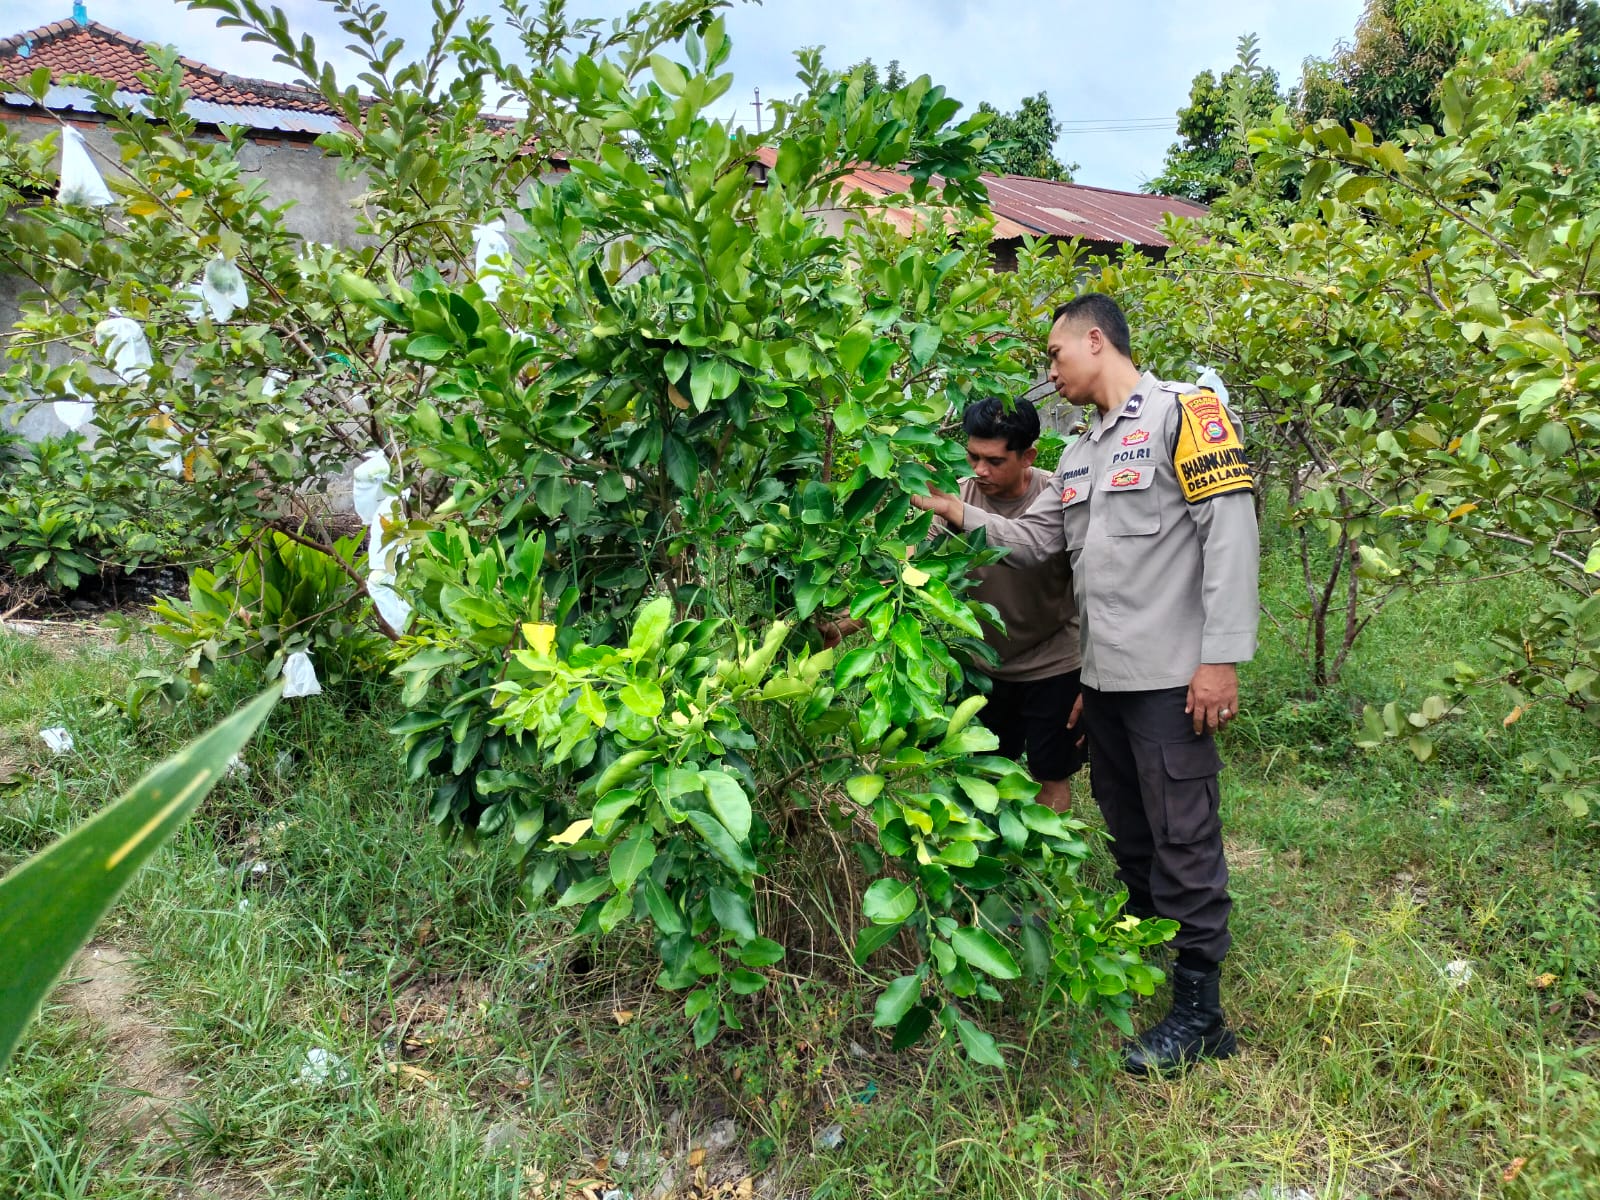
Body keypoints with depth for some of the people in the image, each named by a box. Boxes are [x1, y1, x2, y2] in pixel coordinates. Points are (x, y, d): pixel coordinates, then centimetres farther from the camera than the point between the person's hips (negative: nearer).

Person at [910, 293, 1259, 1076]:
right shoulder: (1082, 454, 18)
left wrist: (1222, 656, -20)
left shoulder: (1183, 412, -8)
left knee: (1183, 842, -2)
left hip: (1171, 678, -8)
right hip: (1104, 679, 8)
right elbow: (1032, 541, 20)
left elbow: (1230, 530, -16)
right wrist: (960, 514, 8)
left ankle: (1199, 1014, 9)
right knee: (1129, 834, 20)